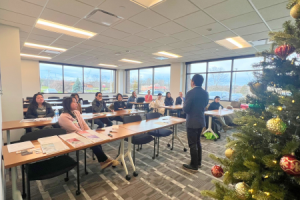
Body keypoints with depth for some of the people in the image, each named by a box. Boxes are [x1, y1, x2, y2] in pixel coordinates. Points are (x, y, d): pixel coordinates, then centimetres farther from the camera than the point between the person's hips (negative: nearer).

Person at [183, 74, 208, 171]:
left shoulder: (190, 93, -19)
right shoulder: (205, 93, 4)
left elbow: (185, 109, -17)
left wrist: (185, 103, 2)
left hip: (192, 121, -8)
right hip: (201, 120, 8)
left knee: (192, 143, 4)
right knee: (197, 141, 20)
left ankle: (194, 165, 16)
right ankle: (198, 162, 31)